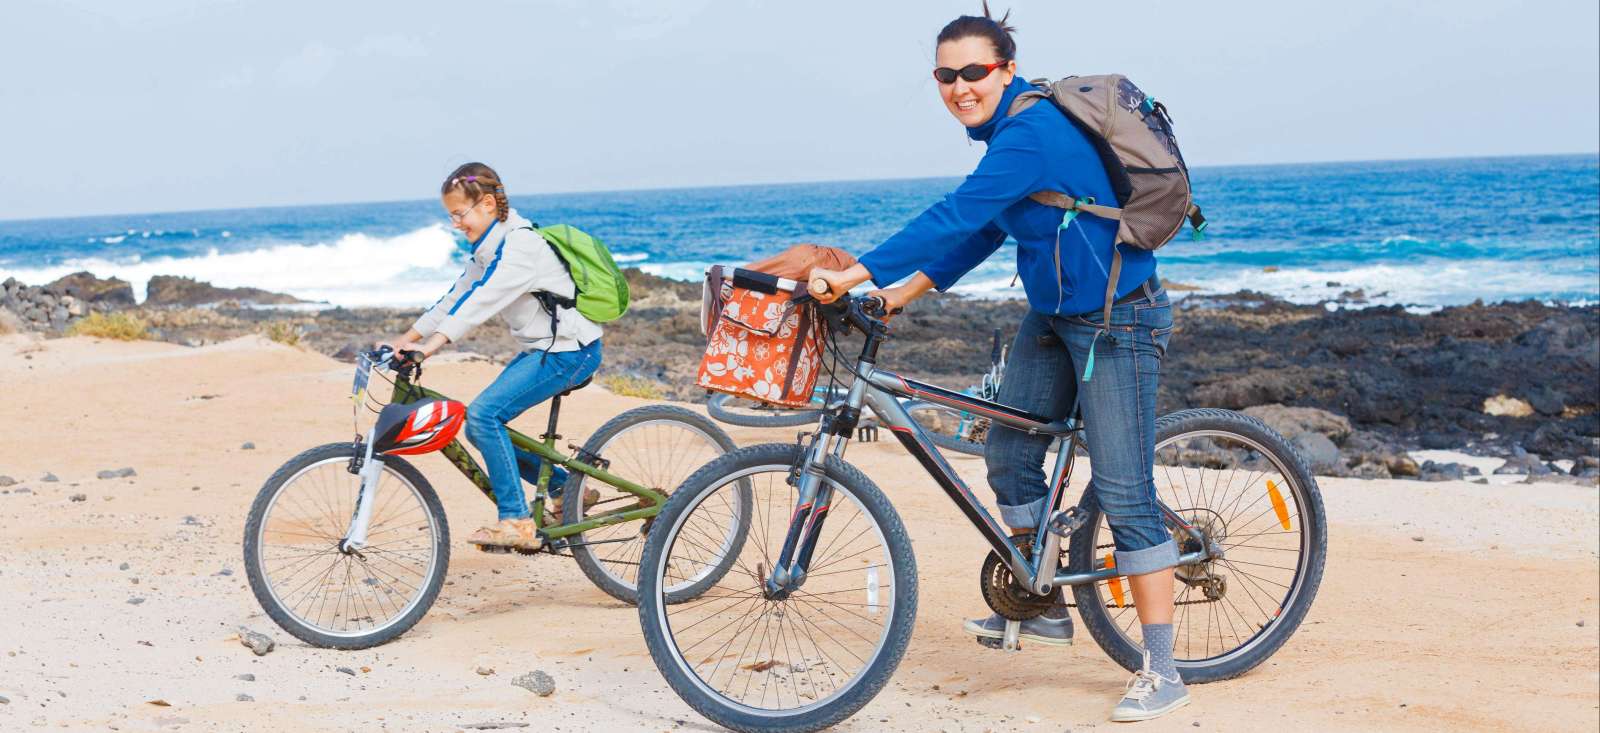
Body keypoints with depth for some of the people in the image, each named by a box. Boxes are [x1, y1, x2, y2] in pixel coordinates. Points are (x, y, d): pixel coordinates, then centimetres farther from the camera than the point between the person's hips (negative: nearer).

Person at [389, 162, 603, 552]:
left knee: (483, 414, -21)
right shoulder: (489, 247, 11)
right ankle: (565, 488, 16)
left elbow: (481, 301, -31)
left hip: (570, 352, -10)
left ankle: (516, 522, -17)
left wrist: (431, 345, -38)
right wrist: (408, 337, 5)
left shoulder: (519, 244, -20)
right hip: (541, 349, 10)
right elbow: (457, 295, 12)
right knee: (480, 424, 6)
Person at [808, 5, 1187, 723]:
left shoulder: (1032, 132, -23)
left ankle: (1161, 671, -1)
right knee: (1009, 455, 12)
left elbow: (957, 216, -31)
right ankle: (1043, 607, 29)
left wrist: (856, 273, -34)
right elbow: (982, 230, 14)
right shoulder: (1006, 130, 7)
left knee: (1124, 494, -8)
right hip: (1053, 315, 10)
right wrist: (907, 289, 5)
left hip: (1117, 321, -10)